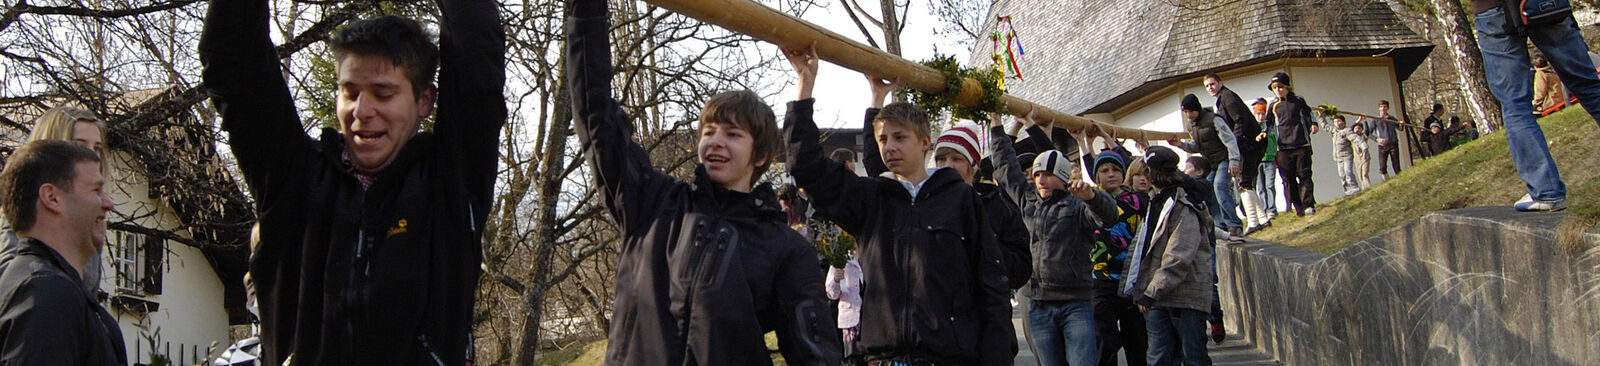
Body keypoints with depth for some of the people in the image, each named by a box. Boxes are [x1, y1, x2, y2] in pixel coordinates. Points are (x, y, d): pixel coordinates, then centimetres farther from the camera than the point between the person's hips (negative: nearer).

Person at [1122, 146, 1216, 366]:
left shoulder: (1184, 209, -12)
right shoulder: (1157, 202, 16)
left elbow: (1178, 260, -19)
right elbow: (1142, 246, 24)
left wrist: (1152, 292, -20)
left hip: (1185, 297, -8)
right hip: (1158, 297, 8)